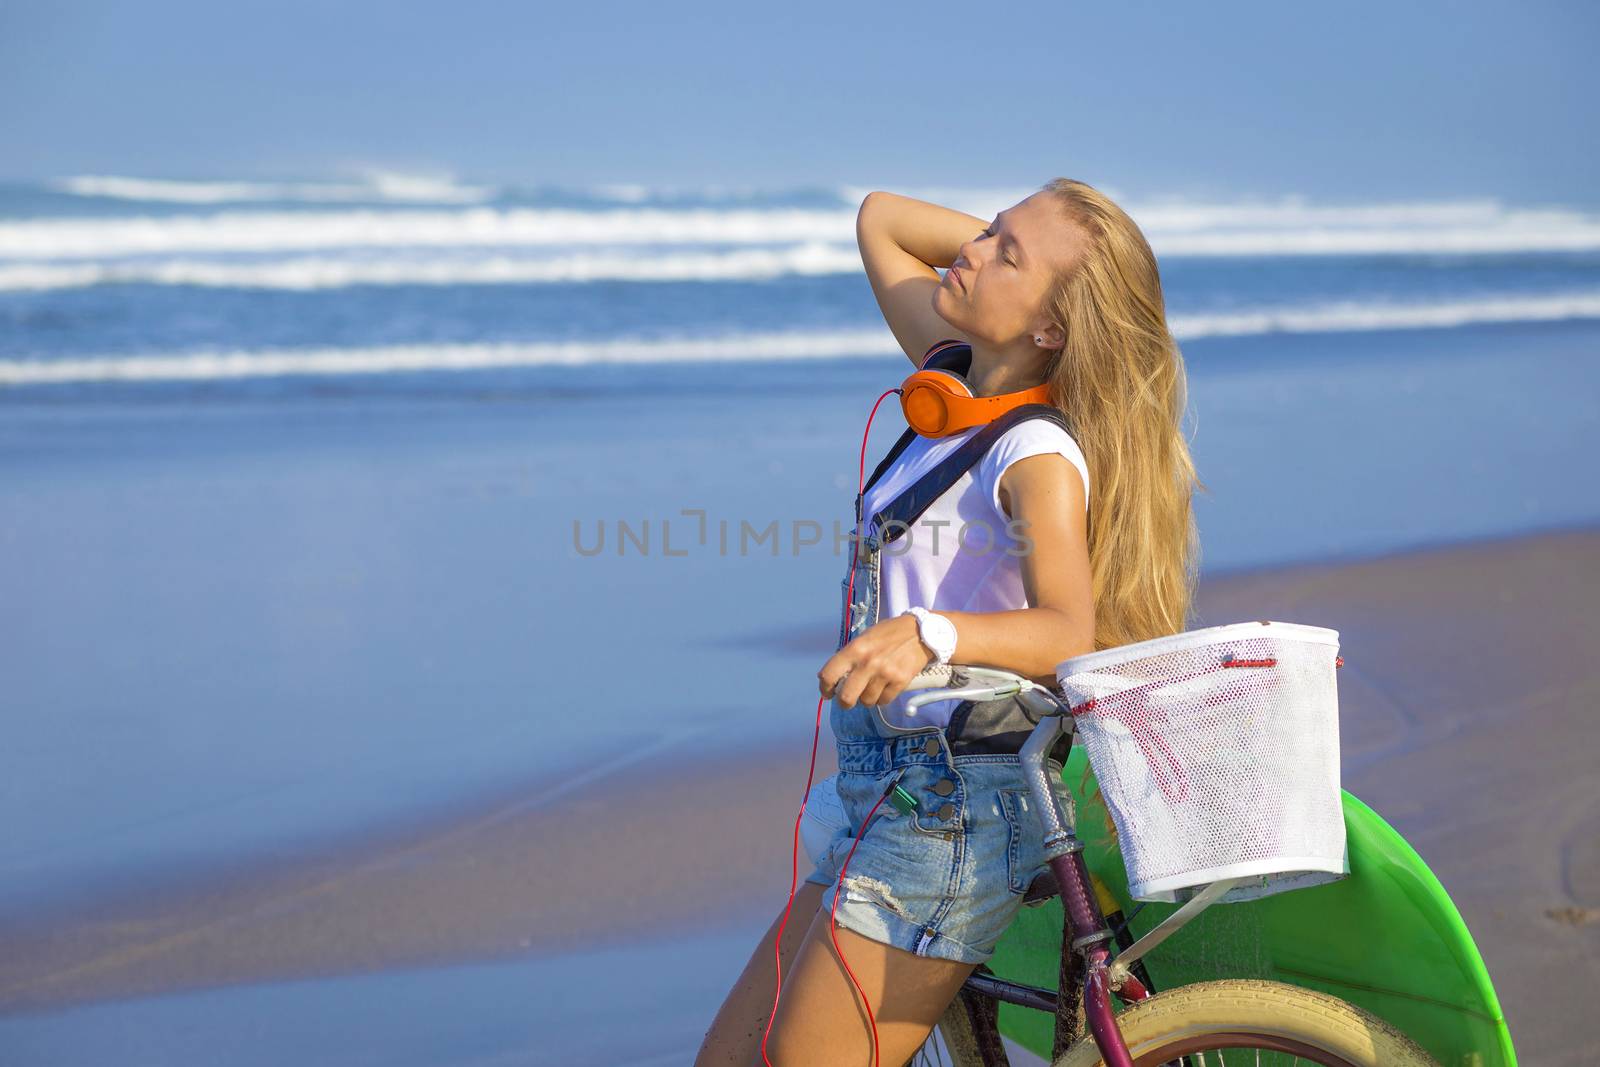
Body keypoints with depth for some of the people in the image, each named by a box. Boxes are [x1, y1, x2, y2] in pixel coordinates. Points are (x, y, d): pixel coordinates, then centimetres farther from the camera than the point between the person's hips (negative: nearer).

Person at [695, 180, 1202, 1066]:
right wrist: (1019, 236, 8)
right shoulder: (956, 381, 8)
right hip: (893, 793, 9)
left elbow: (1068, 630, -31)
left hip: (955, 811, -9)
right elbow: (880, 219, 19)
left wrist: (926, 635, -47)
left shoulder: (1039, 456, -16)